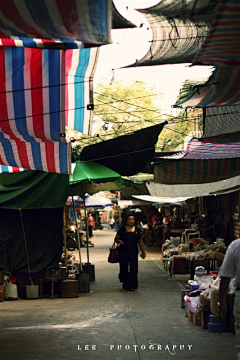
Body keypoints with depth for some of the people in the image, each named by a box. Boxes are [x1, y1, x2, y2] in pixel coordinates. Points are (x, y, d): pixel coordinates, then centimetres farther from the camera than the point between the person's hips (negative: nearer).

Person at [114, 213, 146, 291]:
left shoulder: (136, 230, 10)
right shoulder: (122, 230, 2)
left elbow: (140, 242, 15)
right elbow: (116, 239, 5)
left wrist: (143, 252, 14)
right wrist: (119, 241, -17)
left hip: (133, 253, 2)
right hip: (123, 253, -2)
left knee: (133, 269, -4)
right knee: (124, 269, 2)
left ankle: (132, 286, 2)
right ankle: (125, 284, 20)